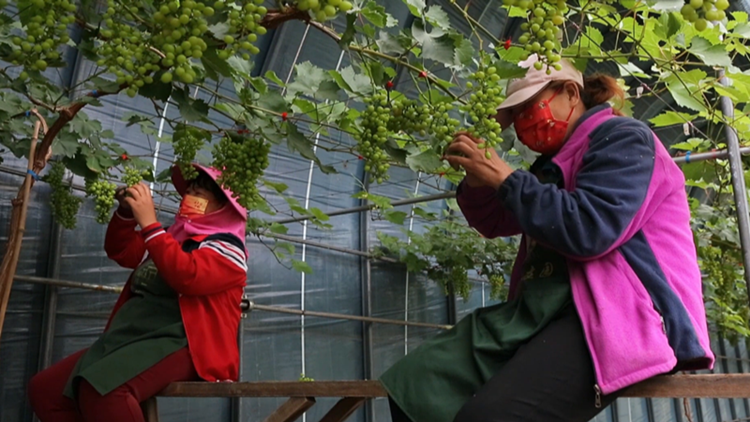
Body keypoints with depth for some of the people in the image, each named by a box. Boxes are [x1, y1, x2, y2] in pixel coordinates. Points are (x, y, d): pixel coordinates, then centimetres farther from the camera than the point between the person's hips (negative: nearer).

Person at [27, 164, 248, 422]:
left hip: (180, 344, -9)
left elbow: (187, 277, -22)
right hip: (129, 340, 9)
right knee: (43, 389, -1)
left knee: (100, 389, -33)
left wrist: (149, 223, -19)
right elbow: (120, 251, 32)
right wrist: (127, 211, 13)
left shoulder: (226, 246, -2)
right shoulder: (176, 238, 22)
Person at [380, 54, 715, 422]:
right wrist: (478, 179, 12)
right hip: (546, 311, 9)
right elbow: (495, 222, 33)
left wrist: (505, 178, -11)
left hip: (618, 312, -8)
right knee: (414, 385, -7)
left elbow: (591, 230, -18)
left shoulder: (621, 138, 0)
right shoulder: (556, 163, 25)